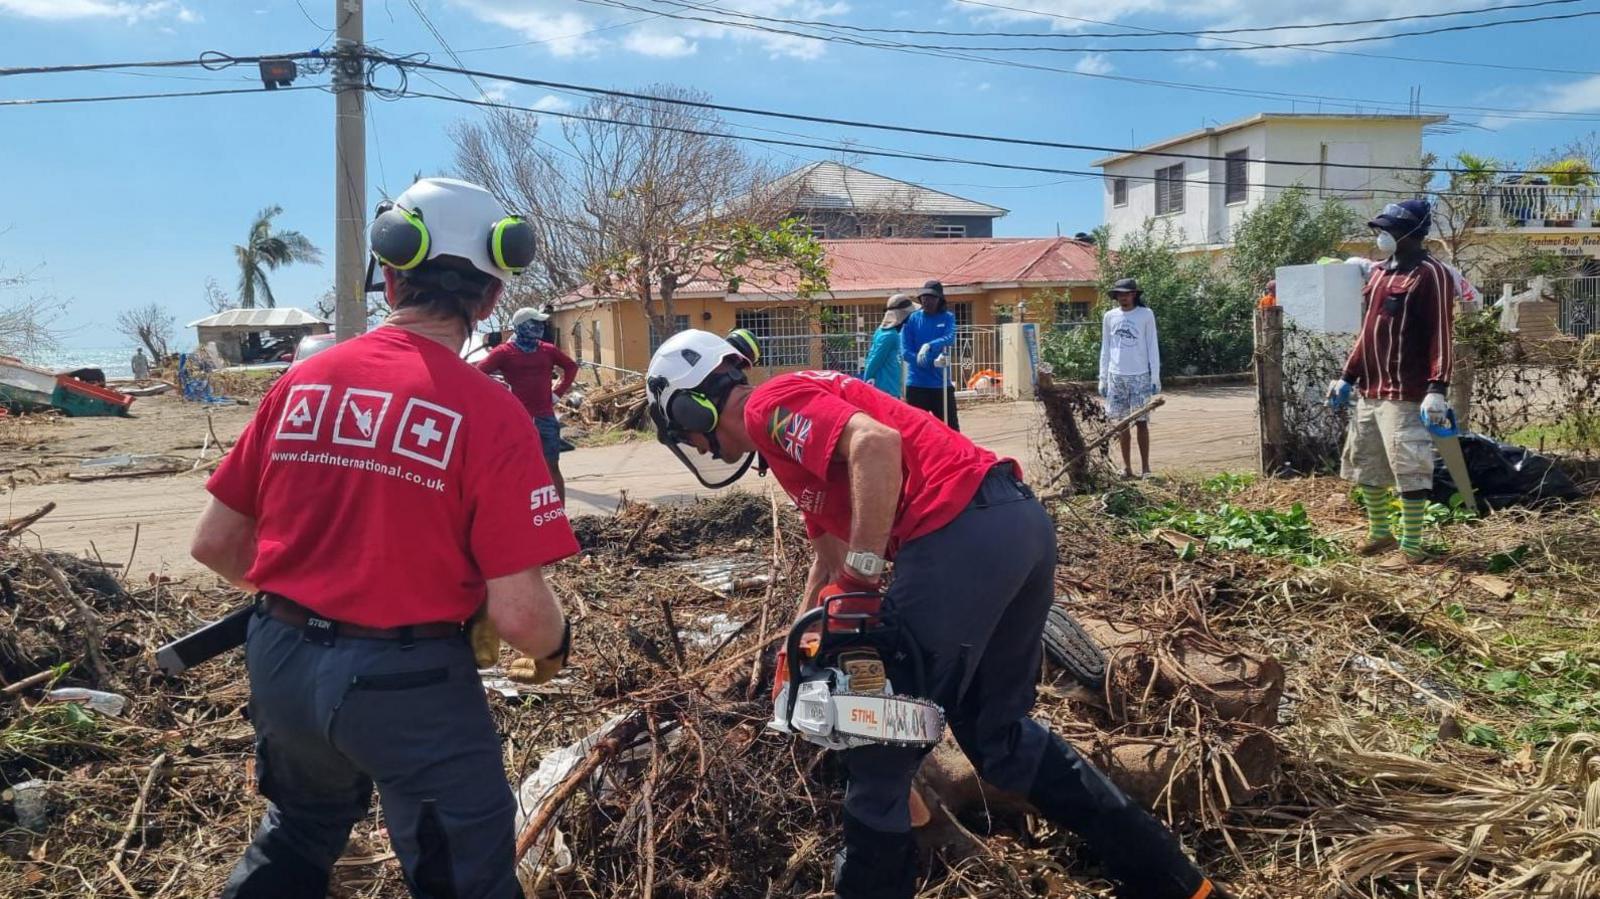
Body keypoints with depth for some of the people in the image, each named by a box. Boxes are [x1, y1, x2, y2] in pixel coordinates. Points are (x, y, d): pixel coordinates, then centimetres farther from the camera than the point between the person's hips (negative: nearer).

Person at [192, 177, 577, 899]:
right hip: (408, 680, -5)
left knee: (296, 840, 32)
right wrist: (555, 649, 4)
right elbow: (518, 614, -19)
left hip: (280, 661, 6)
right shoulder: (490, 413, -17)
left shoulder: (301, 383, -2)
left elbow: (213, 543, 6)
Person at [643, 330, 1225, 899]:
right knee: (997, 732, 23)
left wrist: (861, 576, -16)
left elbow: (876, 443, -20)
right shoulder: (798, 428, 29)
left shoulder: (770, 407, 0)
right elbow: (830, 556, 38)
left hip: (963, 540, -10)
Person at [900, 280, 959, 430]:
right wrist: (933, 362, -17)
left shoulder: (947, 318, 4)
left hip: (941, 384, 1)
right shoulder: (912, 319, 1)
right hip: (916, 385, -1)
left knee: (951, 427, 5)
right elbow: (905, 351, -7)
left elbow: (950, 339, -16)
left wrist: (929, 346, -33)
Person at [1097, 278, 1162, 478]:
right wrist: (1102, 378, 8)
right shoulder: (1110, 316, 7)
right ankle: (1126, 467, 11)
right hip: (1116, 376, 3)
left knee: (1141, 422, -2)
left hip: (1140, 376, -3)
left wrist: (1155, 377, -3)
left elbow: (1153, 347, 1)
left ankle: (1145, 467, 4)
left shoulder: (1146, 315, -1)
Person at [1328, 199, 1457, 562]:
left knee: (1409, 468, -4)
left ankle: (1411, 545, 5)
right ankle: (1381, 532, 29)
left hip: (1405, 395, -9)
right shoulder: (1379, 272, 16)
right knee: (1365, 464, 15)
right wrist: (1347, 377, 18)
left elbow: (1441, 337, -15)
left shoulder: (1431, 274, -10)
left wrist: (1437, 390, -22)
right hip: (1369, 391, 9)